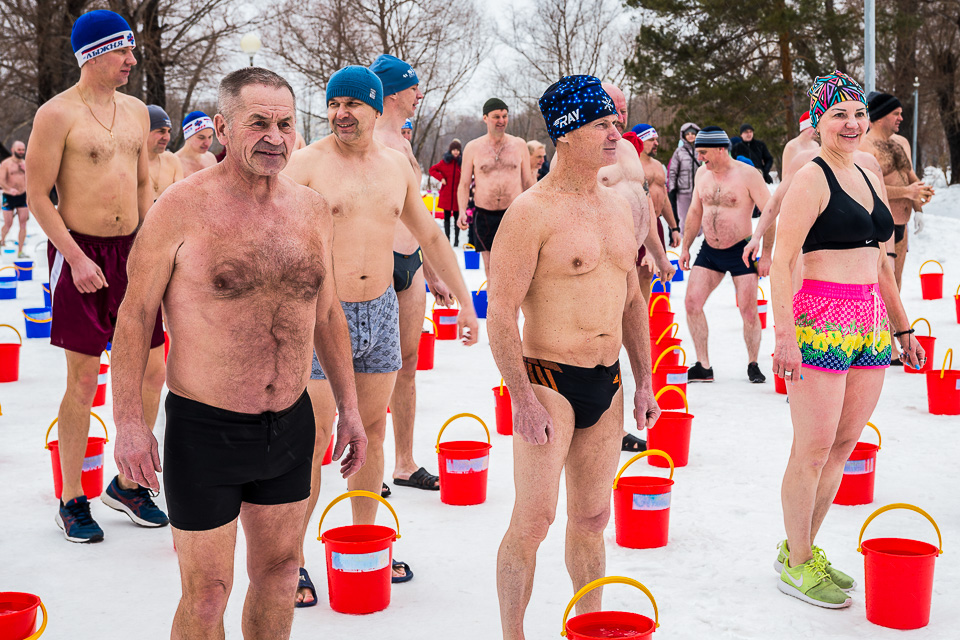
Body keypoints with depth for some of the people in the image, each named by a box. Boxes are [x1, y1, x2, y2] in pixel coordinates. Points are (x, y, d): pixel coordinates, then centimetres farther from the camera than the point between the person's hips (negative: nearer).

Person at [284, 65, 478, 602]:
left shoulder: (397, 165, 9)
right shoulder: (308, 164, -7)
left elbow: (431, 236, 18)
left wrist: (465, 301, 18)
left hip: (381, 311, 5)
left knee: (371, 432, 13)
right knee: (313, 440, -3)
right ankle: (291, 560, 9)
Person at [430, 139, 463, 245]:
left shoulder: (462, 162, 2)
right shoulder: (445, 161, 3)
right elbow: (432, 170, 8)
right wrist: (441, 178, -6)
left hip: (457, 195, -1)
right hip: (446, 195, 1)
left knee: (457, 217, 2)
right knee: (446, 217, 5)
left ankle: (456, 239, 9)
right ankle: (447, 239, 11)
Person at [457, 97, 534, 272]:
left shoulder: (519, 145, 7)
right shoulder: (473, 148, 5)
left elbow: (528, 182, 12)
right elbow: (464, 184, 7)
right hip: (485, 217, 0)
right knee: (490, 267, 4)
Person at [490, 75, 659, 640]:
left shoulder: (619, 206, 10)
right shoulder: (532, 212, -13)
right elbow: (501, 312, -15)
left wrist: (644, 381, 15)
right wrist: (523, 399, -19)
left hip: (607, 382, 7)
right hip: (549, 381, -6)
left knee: (592, 517, 15)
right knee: (534, 519, -3)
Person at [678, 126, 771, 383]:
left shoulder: (747, 174, -12)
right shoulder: (702, 172, 5)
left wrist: (766, 253, -14)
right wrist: (685, 247, 13)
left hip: (741, 251, -5)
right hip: (709, 251, 5)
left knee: (749, 312, -4)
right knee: (692, 303, -4)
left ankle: (753, 364, 17)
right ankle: (703, 366, 6)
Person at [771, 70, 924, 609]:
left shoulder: (869, 180, 17)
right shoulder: (812, 180, -7)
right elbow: (782, 261, -13)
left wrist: (902, 328, 23)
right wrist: (785, 335, -21)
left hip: (871, 326, 8)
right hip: (822, 322, -8)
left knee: (845, 443, 11)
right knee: (814, 449, -2)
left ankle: (803, 549, 24)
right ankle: (797, 566, 11)